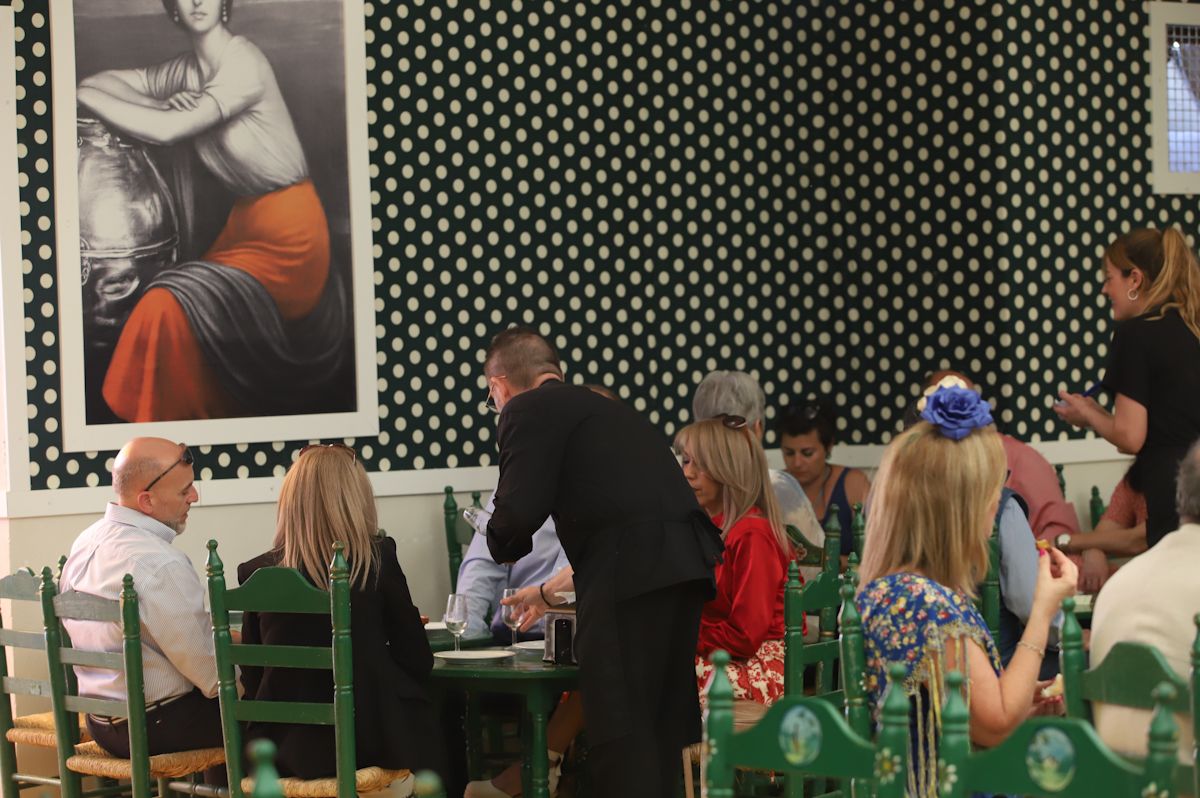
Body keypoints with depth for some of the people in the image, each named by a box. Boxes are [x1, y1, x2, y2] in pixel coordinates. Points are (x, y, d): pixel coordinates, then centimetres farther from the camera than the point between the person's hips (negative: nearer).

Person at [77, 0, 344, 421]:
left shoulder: (244, 63, -19)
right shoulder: (186, 71, 4)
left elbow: (167, 130, -26)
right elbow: (90, 84, 5)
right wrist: (163, 105, -12)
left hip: (286, 230, -8)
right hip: (247, 219, 8)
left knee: (167, 309, -20)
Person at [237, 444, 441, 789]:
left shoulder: (257, 573, -4)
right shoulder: (377, 559, -9)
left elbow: (252, 679, 4)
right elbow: (418, 662, -2)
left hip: (285, 749, 2)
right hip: (368, 744, -2)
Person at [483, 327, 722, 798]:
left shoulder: (528, 410, 2)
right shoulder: (604, 408, 28)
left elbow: (520, 510, -10)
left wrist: (503, 544, 13)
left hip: (633, 574, -8)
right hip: (685, 567, 8)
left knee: (620, 729, -3)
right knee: (660, 726, 16)